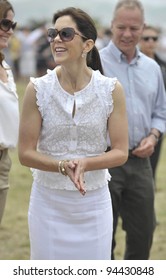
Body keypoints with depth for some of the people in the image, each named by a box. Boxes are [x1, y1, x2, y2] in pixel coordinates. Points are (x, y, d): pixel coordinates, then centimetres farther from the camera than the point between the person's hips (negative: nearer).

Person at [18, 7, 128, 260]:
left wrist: (85, 164, -24)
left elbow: (121, 152, -6)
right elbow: (25, 153, -6)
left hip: (94, 203, 0)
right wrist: (62, 166, -24)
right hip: (48, 201, 0)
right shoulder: (37, 89, -7)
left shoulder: (111, 90, -7)